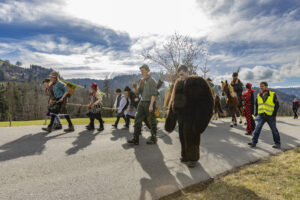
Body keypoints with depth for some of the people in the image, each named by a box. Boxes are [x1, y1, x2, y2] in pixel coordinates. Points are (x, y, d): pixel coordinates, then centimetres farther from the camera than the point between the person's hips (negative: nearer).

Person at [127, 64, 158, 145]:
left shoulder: (151, 80, -6)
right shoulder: (141, 81, 14)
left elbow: (153, 94, -14)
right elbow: (137, 93, 15)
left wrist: (151, 105, -21)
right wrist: (135, 87, -5)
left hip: (149, 102, -7)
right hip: (142, 102, 7)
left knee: (152, 122, 4)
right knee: (137, 120, 0)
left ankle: (153, 138, 18)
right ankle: (135, 139, 2)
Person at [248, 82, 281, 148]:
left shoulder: (272, 94, -3)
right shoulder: (258, 95, 8)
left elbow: (277, 105, -2)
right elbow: (256, 105, 16)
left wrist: (274, 114, -9)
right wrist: (256, 113, 8)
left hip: (270, 116, -3)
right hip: (261, 115, 3)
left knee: (274, 130, 9)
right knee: (257, 128, -5)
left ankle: (277, 143, 23)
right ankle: (254, 142, -2)